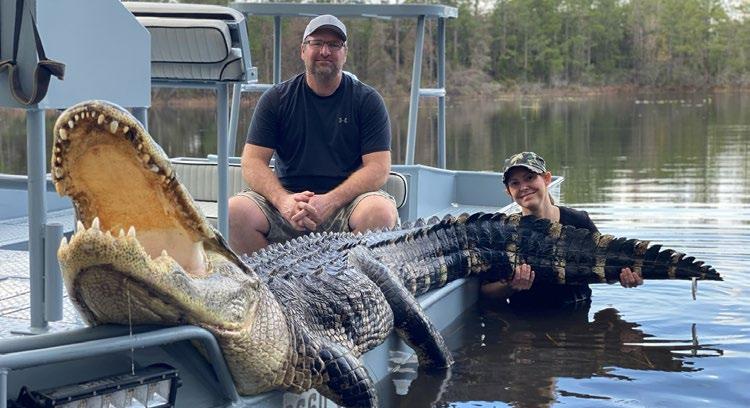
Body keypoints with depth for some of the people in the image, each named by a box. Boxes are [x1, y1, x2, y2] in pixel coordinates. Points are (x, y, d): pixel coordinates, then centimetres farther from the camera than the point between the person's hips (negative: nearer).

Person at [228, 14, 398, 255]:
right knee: (236, 211, -26)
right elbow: (252, 162, 1)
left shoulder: (367, 100, 5)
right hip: (288, 197, 1)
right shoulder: (276, 99, 8)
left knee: (381, 212, -34)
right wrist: (283, 200, -19)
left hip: (347, 201, -1)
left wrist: (330, 201, -20)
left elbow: (378, 168, -4)